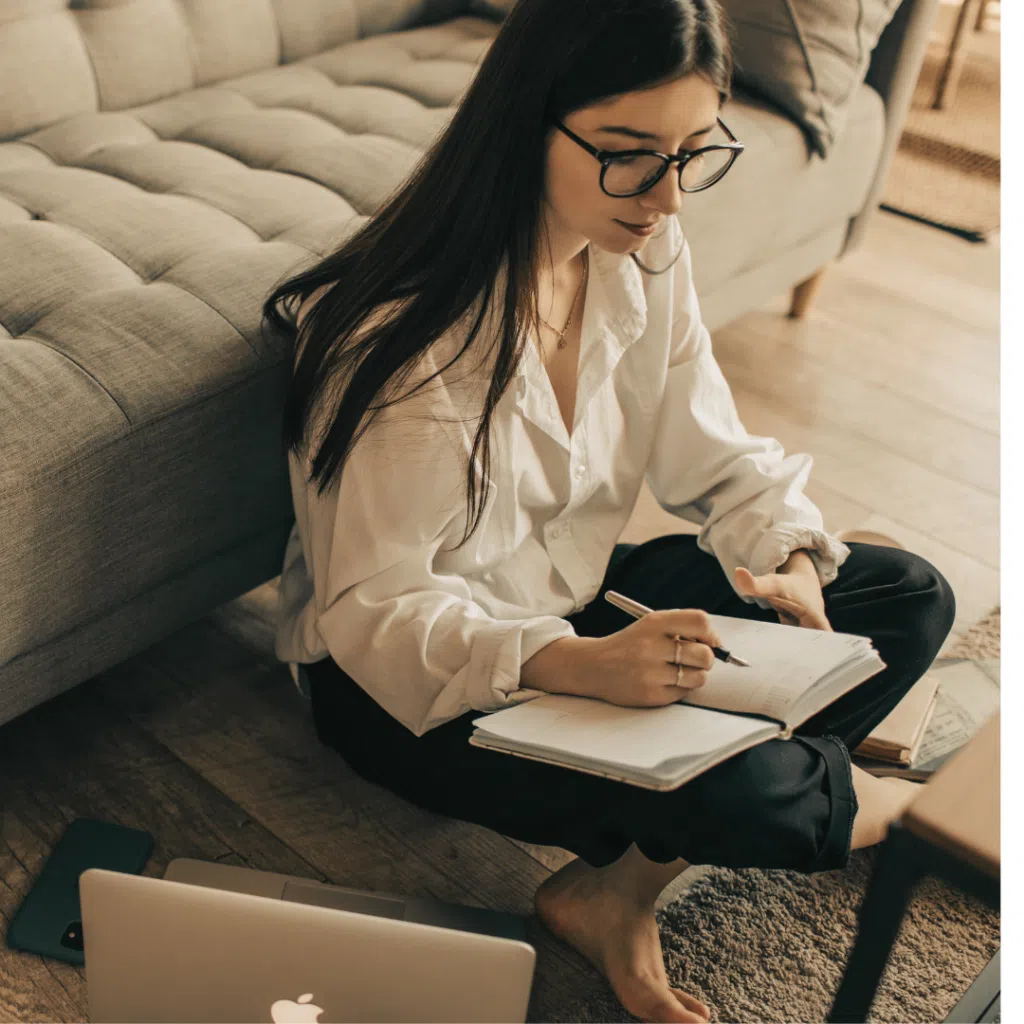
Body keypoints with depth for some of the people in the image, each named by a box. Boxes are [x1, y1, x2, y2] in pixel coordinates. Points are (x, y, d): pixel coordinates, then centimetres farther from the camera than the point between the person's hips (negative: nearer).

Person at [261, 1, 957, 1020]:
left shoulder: (646, 253, -5)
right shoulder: (408, 335, -28)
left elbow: (714, 458, 1)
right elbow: (375, 609, -25)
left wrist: (789, 562, -19)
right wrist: (575, 666, -41)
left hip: (576, 600, 8)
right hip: (407, 673, -8)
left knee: (910, 596, 0)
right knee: (738, 792, -33)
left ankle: (617, 889, -11)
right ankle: (854, 801, 10)